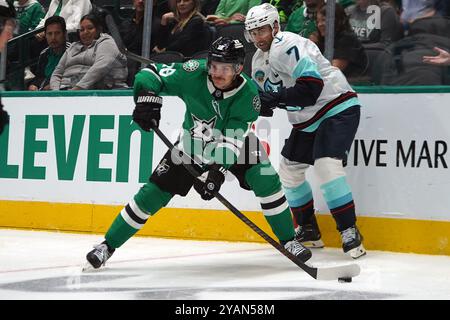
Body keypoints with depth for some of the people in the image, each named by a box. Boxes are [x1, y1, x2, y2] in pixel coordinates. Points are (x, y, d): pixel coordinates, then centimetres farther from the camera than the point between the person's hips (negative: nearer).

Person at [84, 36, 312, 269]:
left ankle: (288, 241, -4)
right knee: (154, 192, -8)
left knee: (265, 179, -23)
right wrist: (147, 97, -37)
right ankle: (107, 245, 4)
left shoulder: (248, 94, -29)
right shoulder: (194, 74, -28)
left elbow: (231, 140, -33)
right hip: (192, 144, 0)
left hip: (236, 144, 0)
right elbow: (152, 72, -18)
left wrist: (217, 171, -47)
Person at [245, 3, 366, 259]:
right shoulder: (259, 61, 10)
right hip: (307, 119, 10)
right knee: (289, 168, 12)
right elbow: (268, 97, 19)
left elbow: (312, 86, -31)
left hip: (338, 108, -10)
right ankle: (309, 230, 25)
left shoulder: (287, 46, -21)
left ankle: (350, 231, -17)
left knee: (326, 166, -24)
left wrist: (276, 97, -30)